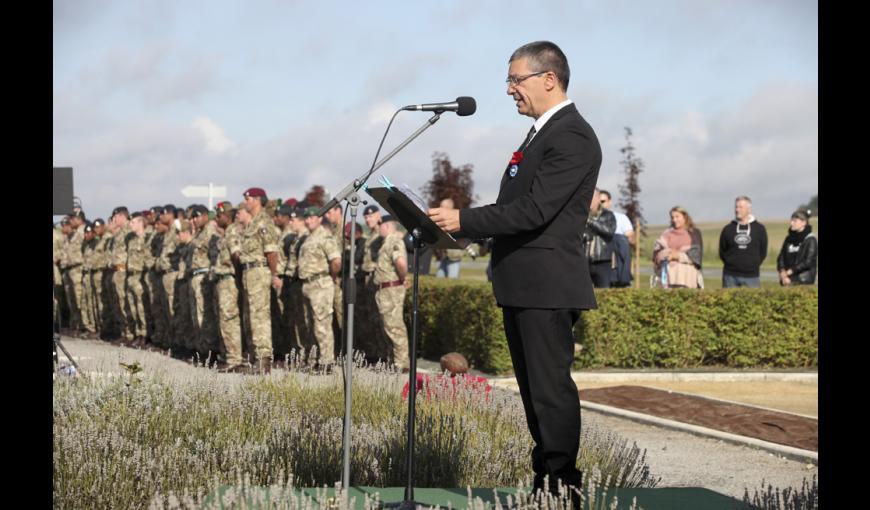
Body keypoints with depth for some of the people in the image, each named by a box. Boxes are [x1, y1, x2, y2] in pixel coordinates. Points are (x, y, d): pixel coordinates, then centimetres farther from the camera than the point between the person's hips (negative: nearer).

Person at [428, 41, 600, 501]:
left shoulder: (572, 137, -13)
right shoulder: (542, 132, 19)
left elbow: (534, 210, -22)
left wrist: (464, 221, -20)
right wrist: (461, 223, 8)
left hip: (547, 286, -10)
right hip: (521, 286, 10)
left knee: (551, 389, -7)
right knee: (534, 389, 13)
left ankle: (563, 490, -1)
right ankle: (545, 483, 20)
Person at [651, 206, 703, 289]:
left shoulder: (694, 233, 12)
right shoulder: (667, 234, 19)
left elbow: (696, 254, 2)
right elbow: (657, 250, 10)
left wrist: (679, 255, -9)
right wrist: (667, 253, -11)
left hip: (688, 273, -2)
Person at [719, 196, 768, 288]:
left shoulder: (759, 229, 6)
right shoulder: (728, 229, 7)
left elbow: (763, 252, 11)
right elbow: (722, 252, 12)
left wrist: (754, 264, 4)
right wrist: (730, 263, 4)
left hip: (752, 276, 0)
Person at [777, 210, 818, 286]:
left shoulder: (810, 240, -3)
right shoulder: (788, 239, 14)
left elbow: (808, 262, -10)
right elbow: (781, 258, 11)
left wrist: (790, 271, -11)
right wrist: (783, 272, -8)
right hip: (787, 280, 5)